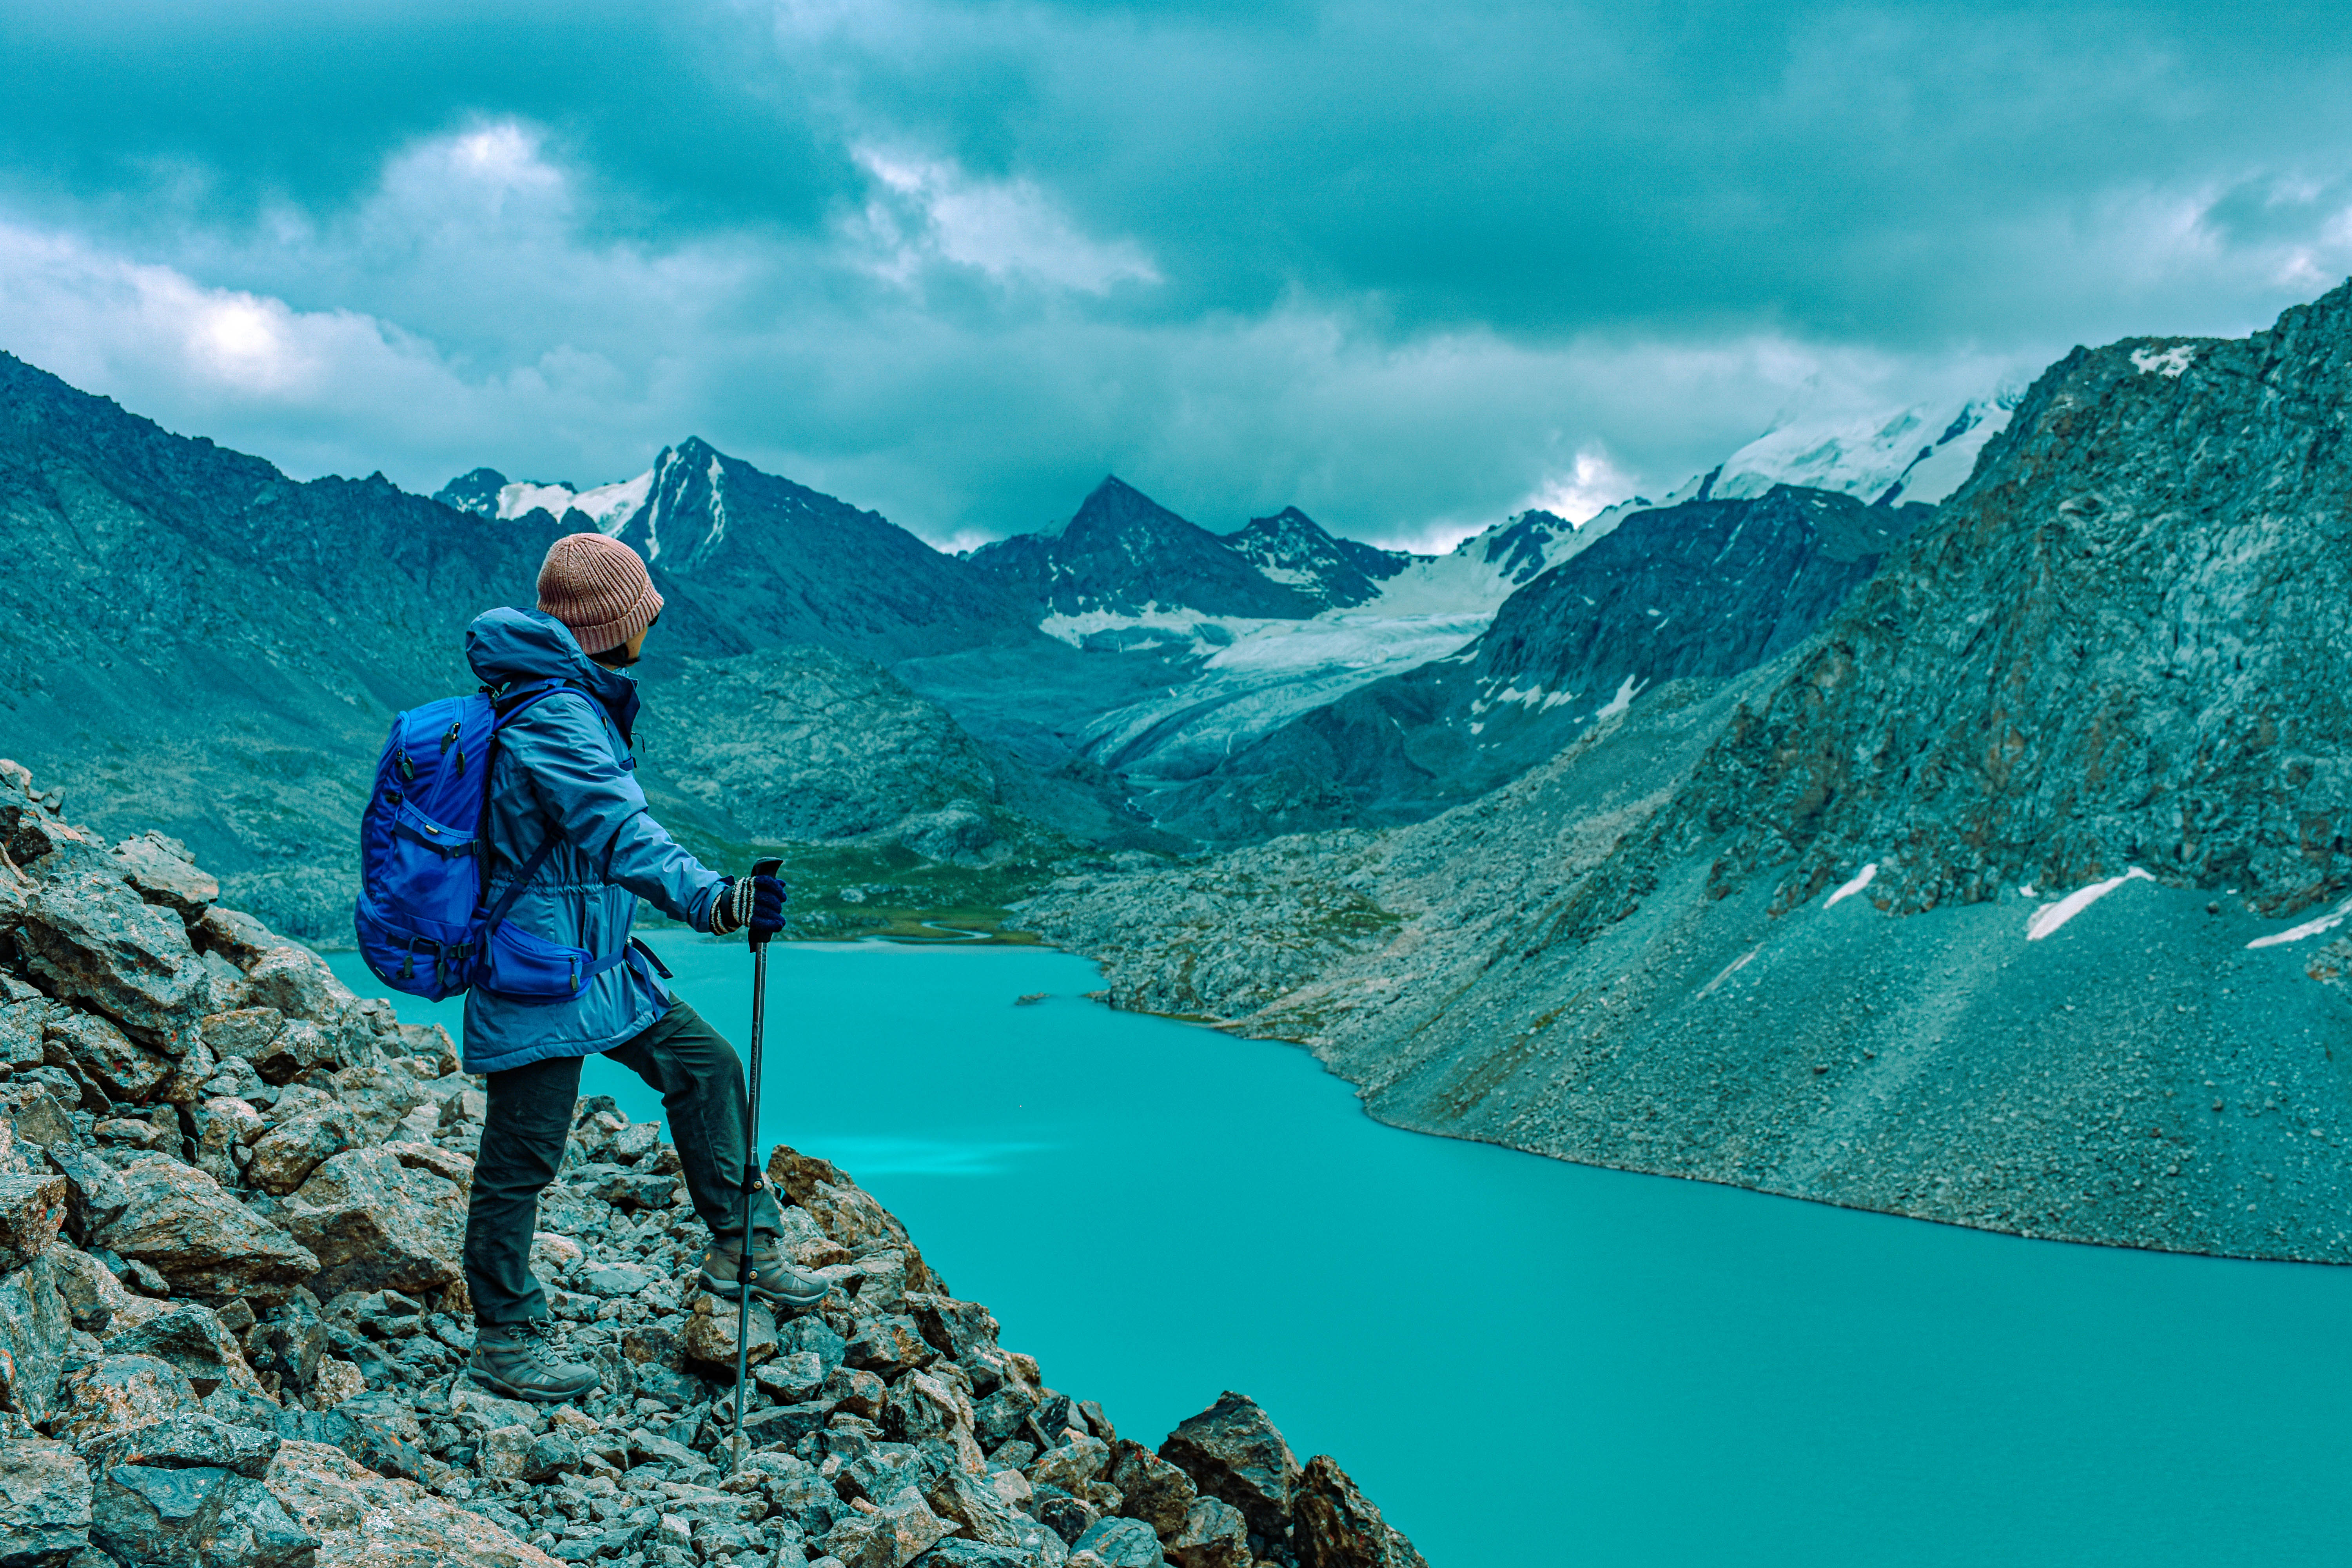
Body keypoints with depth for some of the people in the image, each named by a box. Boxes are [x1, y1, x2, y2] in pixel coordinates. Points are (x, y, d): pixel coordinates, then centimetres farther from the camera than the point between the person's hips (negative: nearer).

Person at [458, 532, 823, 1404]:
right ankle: (503, 1343, 12)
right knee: (522, 1158, 0)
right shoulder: (555, 721, -23)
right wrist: (710, 899, -52)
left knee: (704, 1064, 13)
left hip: (600, 963, 11)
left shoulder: (574, 704, 10)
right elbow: (619, 832, -39)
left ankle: (740, 1245, 22)